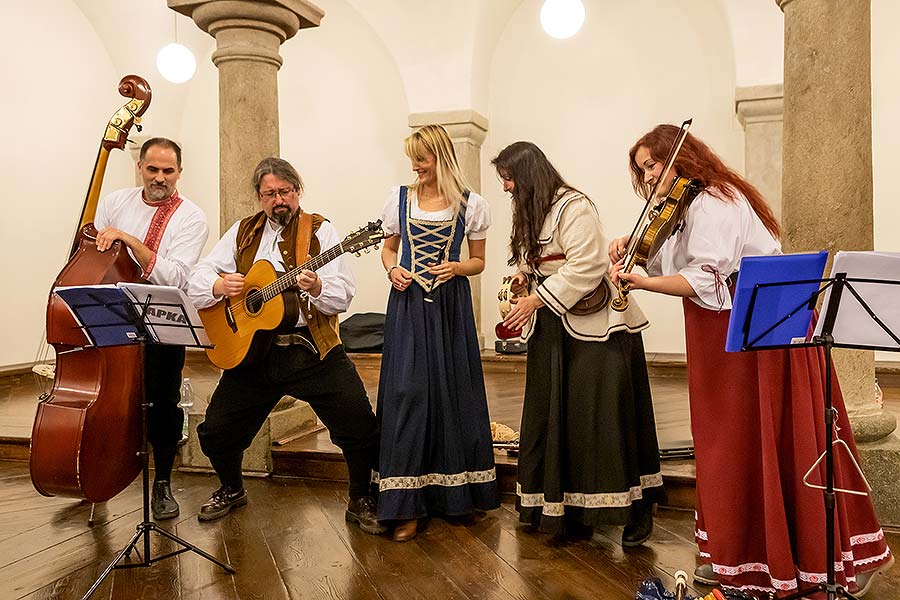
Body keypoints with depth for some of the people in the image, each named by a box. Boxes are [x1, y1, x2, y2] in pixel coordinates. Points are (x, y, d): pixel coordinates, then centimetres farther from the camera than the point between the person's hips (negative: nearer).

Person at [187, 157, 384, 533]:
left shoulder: (320, 231, 2)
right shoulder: (243, 233, 12)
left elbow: (344, 297, -7)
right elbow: (196, 281, 8)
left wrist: (317, 287, -29)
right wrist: (218, 285, -14)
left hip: (313, 350, -3)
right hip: (252, 349, 3)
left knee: (361, 428, -13)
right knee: (215, 432, 4)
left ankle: (360, 502, 12)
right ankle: (232, 490, 35)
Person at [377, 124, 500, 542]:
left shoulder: (471, 205, 1)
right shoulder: (400, 199, 6)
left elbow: (478, 261, 9)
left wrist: (456, 267, -12)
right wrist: (392, 269, -4)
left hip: (451, 307, 0)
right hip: (408, 305, 1)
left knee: (454, 394, 5)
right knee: (407, 394, -6)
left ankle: (457, 493, 23)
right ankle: (407, 505, 2)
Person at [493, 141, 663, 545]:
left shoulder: (573, 207, -13)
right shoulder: (531, 213, 15)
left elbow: (586, 267, -21)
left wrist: (536, 299, -20)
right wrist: (523, 274, 4)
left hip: (594, 324, -9)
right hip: (551, 329, 9)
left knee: (604, 416, -7)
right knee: (554, 416, 7)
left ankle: (638, 510, 7)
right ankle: (570, 512, 18)